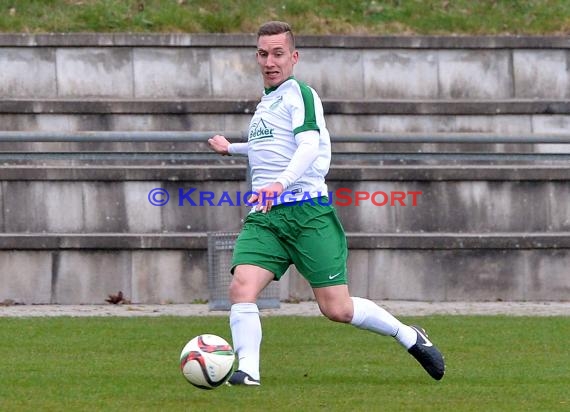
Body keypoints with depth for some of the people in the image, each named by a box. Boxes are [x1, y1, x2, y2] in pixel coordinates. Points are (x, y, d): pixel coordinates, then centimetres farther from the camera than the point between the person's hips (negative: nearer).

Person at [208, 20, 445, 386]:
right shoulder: (267, 101, 23)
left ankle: (409, 337, 15)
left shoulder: (299, 93, -3)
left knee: (337, 309, -6)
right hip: (264, 218, 7)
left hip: (307, 211, -7)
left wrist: (280, 183, -36)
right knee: (242, 287, -19)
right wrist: (233, 149, 54)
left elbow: (308, 147, -19)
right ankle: (248, 370, -20)